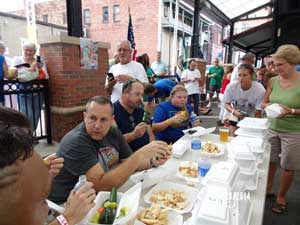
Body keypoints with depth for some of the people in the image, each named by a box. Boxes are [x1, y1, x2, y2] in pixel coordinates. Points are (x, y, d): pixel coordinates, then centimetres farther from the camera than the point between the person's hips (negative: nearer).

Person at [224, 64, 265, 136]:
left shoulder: (260, 89, -27)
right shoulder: (231, 86, -24)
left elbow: (258, 113, -20)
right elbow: (227, 104, -9)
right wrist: (233, 111, -29)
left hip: (251, 120, -1)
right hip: (235, 118, 1)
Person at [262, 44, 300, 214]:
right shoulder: (273, 81, 0)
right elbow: (264, 102, 9)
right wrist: (269, 106, -11)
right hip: (272, 127, 4)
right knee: (269, 161, 14)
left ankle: (281, 197, 29)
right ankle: (268, 189, 35)